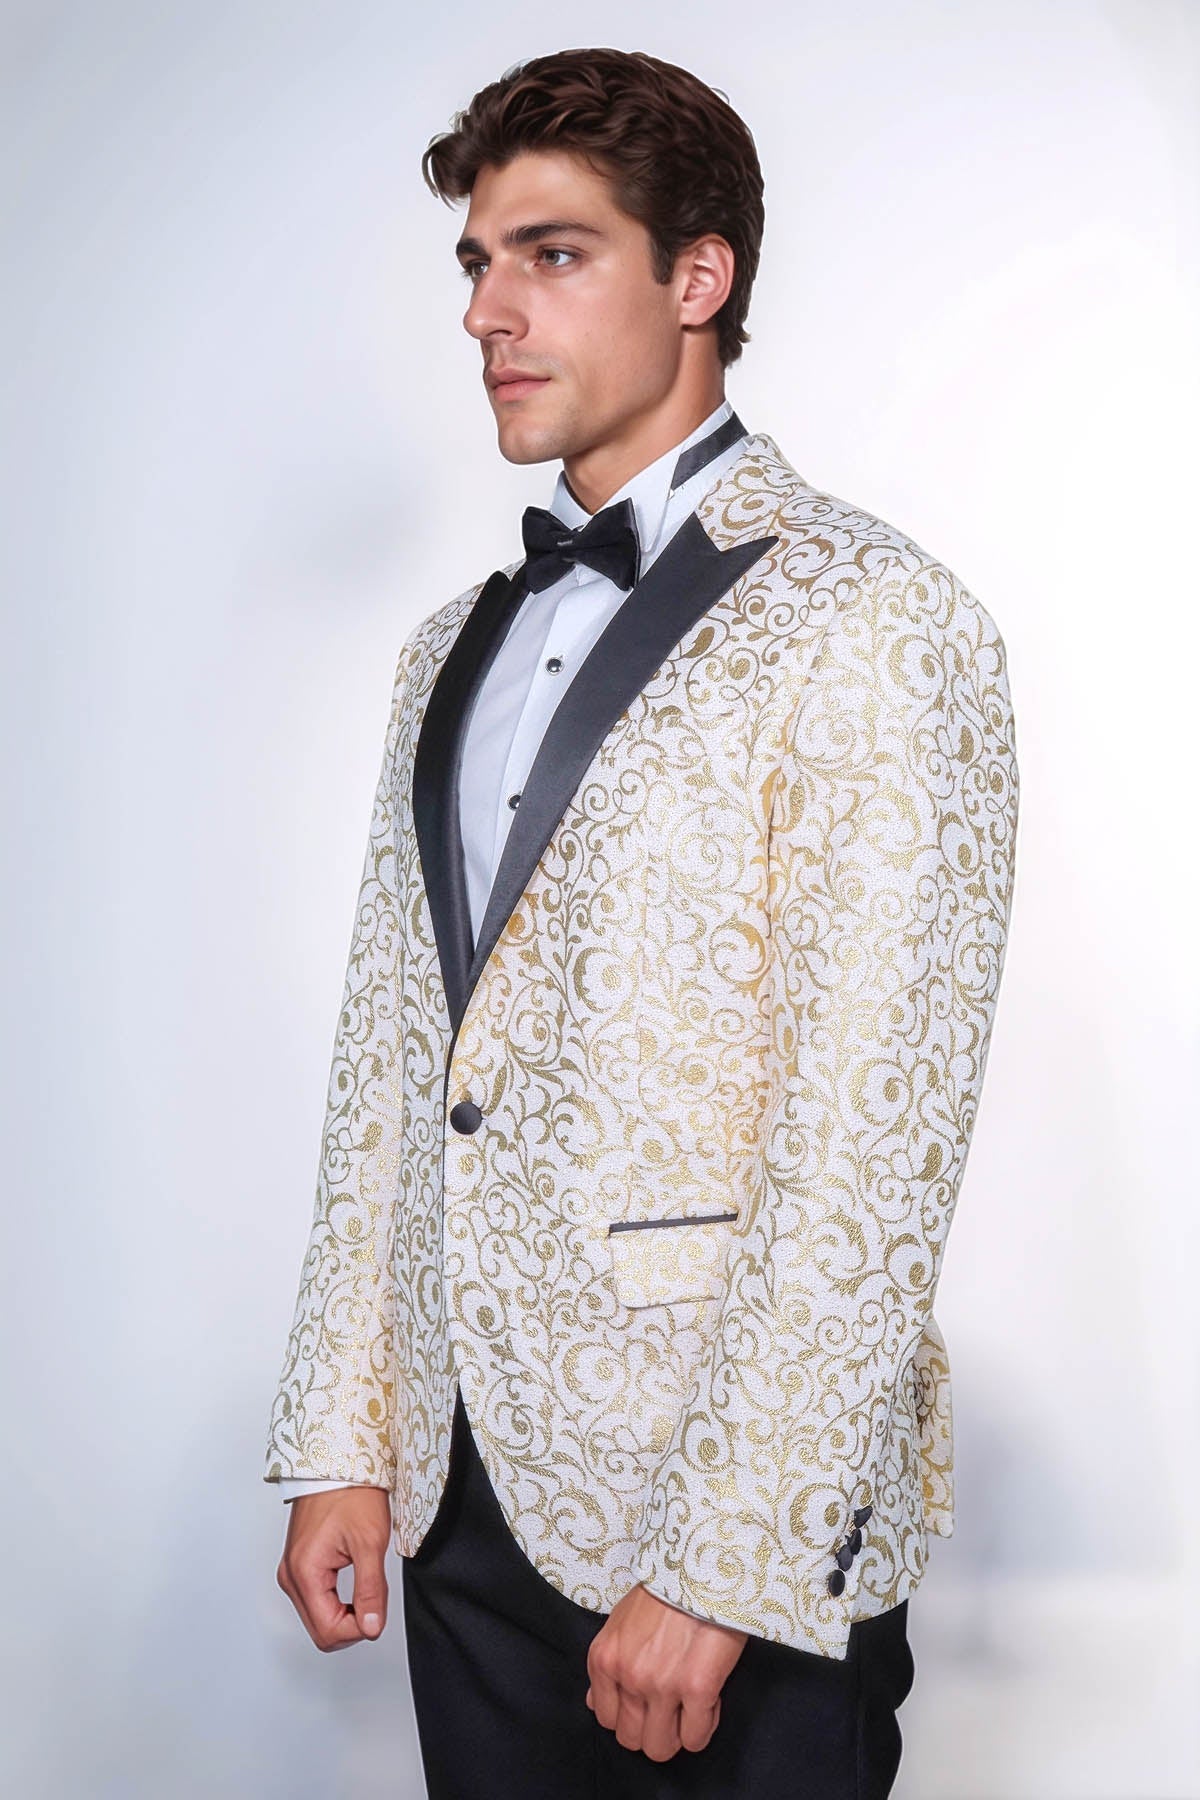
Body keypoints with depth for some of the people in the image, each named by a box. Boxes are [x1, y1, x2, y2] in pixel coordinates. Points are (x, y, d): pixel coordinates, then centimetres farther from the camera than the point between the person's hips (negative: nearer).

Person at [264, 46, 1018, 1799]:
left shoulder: (869, 623, -12)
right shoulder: (457, 650, 12)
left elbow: (872, 1156, -17)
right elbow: (391, 1061, 12)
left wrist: (720, 1573, -17)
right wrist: (339, 1444, 8)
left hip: (750, 1545, -6)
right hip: (470, 1502, 6)